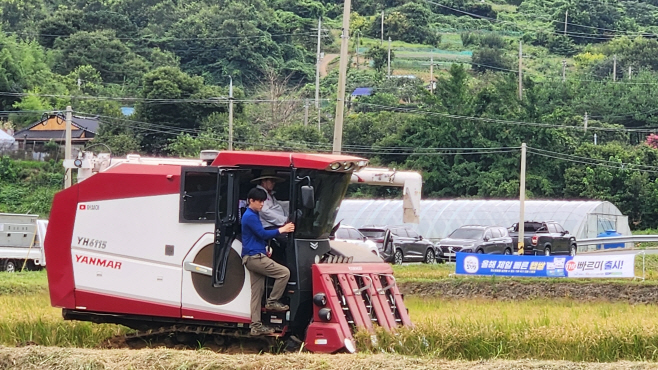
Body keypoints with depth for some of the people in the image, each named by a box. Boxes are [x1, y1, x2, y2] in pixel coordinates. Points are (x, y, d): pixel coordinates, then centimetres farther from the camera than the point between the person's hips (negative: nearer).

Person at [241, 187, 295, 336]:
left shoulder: (253, 215, 21)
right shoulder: (250, 216, -12)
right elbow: (263, 234, -16)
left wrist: (265, 250, 21)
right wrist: (282, 230, -11)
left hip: (253, 257, 10)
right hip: (254, 257, -10)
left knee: (257, 292, 7)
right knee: (284, 272, -14)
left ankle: (256, 325, 6)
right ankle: (272, 301, -5)